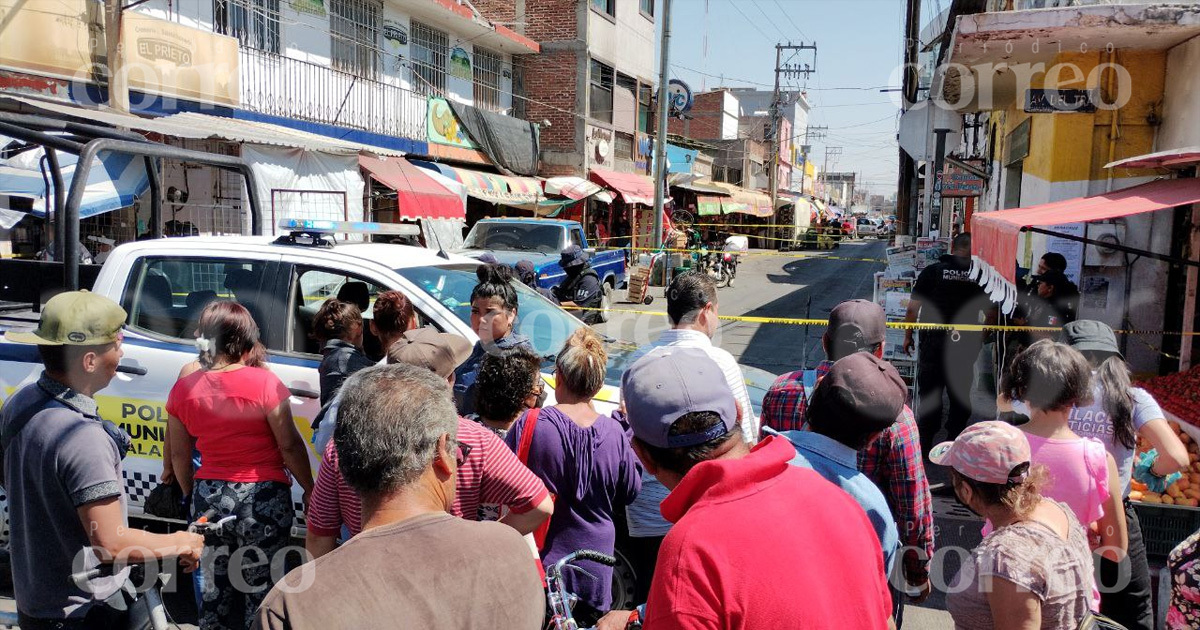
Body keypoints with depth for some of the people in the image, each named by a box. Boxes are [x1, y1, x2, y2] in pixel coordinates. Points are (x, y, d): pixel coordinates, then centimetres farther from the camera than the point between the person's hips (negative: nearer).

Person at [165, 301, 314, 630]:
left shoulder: (183, 388, 0)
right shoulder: (263, 382, -14)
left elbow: (179, 455, 9)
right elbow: (289, 445, -12)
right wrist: (310, 489, 0)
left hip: (209, 495, 4)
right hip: (263, 496, -4)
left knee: (216, 590, 17)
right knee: (260, 590, 8)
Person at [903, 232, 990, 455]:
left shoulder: (932, 271, -5)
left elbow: (913, 308, -6)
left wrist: (908, 336, 5)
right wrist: (982, 339, 18)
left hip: (933, 342, -1)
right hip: (966, 344, 1)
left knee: (929, 393, 7)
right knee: (961, 395, 13)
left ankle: (924, 443, 13)